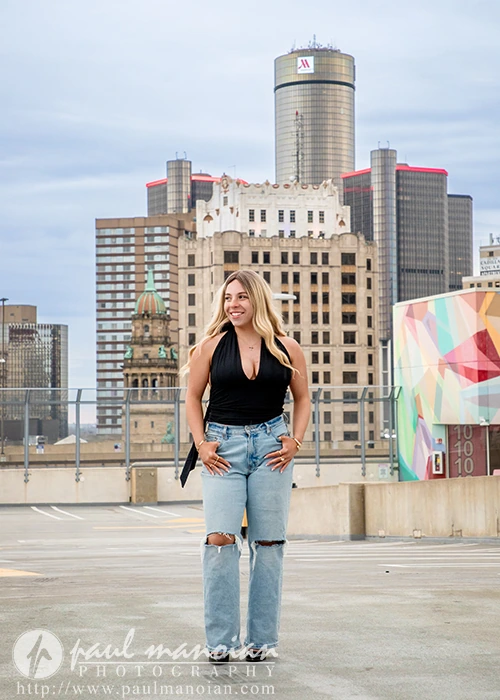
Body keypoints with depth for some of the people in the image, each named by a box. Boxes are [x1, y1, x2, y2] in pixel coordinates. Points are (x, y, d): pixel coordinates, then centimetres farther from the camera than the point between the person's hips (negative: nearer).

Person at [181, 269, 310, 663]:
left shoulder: (286, 349, 6)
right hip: (223, 446, -1)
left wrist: (295, 441, 3)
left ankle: (262, 639, 9)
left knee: (268, 543, 2)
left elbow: (303, 398, 16)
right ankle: (220, 641, -7)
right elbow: (193, 397, 10)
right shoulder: (213, 346, 4)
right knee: (220, 538, -12)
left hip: (271, 445, 1)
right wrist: (201, 443, -1)